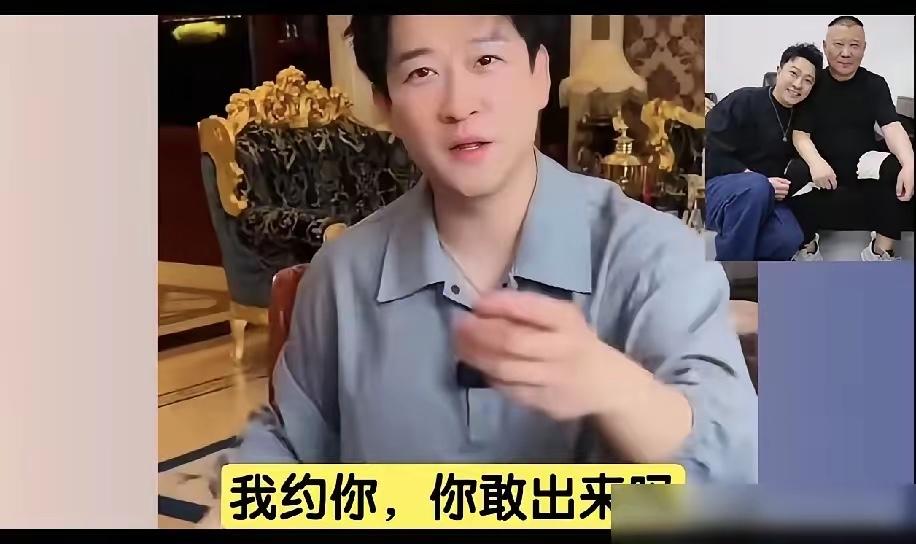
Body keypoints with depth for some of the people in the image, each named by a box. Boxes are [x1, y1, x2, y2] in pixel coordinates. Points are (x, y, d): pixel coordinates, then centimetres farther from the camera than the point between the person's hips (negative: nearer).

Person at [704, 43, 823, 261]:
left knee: (789, 240, -26)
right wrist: (761, 182, -19)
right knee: (755, 186, -38)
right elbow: (713, 155, -14)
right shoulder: (743, 101, -8)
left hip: (764, 197, 4)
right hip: (716, 186, -4)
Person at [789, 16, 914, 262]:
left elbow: (892, 127, -12)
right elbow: (800, 135, -10)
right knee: (797, 175, -35)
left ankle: (881, 250, -17)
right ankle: (806, 247, -14)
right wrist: (815, 162, -34)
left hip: (863, 163, 2)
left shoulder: (875, 85, 3)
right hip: (822, 162, -2)